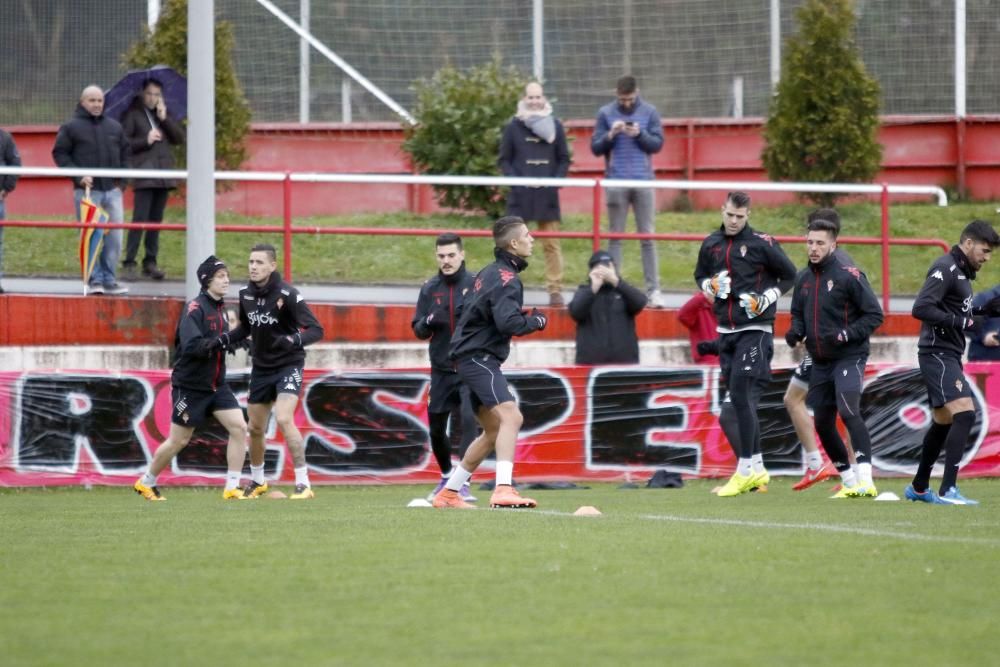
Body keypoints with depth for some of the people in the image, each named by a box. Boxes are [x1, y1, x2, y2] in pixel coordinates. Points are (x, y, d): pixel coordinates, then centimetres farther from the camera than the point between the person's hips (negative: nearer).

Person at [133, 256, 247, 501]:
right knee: (179, 440, 3)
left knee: (239, 427, -10)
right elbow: (191, 346, -29)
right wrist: (219, 341, -27)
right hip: (190, 386, -7)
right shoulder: (195, 309, -17)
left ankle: (232, 488, -6)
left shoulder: (220, 310, 9)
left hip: (216, 385, 7)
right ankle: (146, 482, 24)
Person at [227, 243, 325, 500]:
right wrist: (226, 340, -1)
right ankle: (257, 481, 35)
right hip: (260, 368, 6)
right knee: (255, 428, 13)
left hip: (288, 365, -6)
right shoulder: (246, 294, -1)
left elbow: (316, 330, -21)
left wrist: (296, 340, -41)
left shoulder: (287, 294, -19)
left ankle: (303, 483, -18)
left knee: (284, 419, -24)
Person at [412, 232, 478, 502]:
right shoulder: (430, 289, 6)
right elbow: (418, 330, 7)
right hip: (441, 370, 4)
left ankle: (464, 483, -20)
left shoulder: (476, 285, -4)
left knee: (469, 420, -20)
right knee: (436, 427, 13)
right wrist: (429, 321, -15)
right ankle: (446, 477, 38)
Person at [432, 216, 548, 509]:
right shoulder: (506, 279, -15)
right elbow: (508, 322, -28)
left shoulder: (489, 273, 16)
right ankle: (503, 490, -38)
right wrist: (536, 321, -10)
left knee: (494, 431, 18)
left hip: (473, 357, 10)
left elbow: (465, 308, 24)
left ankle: (448, 493, 24)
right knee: (511, 416, -24)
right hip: (478, 357, -10)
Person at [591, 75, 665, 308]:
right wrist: (611, 134, -13)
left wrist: (640, 134, -14)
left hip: (643, 181, 0)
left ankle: (653, 289, -1)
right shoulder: (605, 114, 4)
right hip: (616, 182, 0)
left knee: (647, 237, 0)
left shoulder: (649, 112, 5)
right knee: (616, 237, 4)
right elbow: (596, 147, 4)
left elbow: (658, 143, 2)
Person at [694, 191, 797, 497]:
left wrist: (767, 298, -12)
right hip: (726, 331, 6)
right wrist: (710, 285, 3)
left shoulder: (762, 244, -6)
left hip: (755, 330, -6)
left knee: (741, 395, -15)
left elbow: (790, 276, 1)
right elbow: (700, 276, 25)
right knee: (740, 400, 8)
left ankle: (745, 469, -13)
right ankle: (756, 468, 16)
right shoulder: (711, 244, 10)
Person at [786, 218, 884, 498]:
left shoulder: (848, 276, -10)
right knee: (823, 424, 9)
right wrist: (795, 332, -1)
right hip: (819, 361, 7)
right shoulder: (803, 280, 9)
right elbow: (798, 315, 21)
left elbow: (874, 314, -9)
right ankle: (849, 482, 23)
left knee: (849, 412, -24)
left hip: (848, 358, -7)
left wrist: (847, 334, -21)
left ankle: (866, 480, -29)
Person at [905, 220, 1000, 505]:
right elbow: (921, 308, -23)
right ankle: (948, 490, -24)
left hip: (949, 356, 11)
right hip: (937, 353, -11)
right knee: (964, 413, -21)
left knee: (943, 422, 19)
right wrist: (961, 322, -23)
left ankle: (919, 488, 30)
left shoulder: (961, 271, 17)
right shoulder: (945, 268, -13)